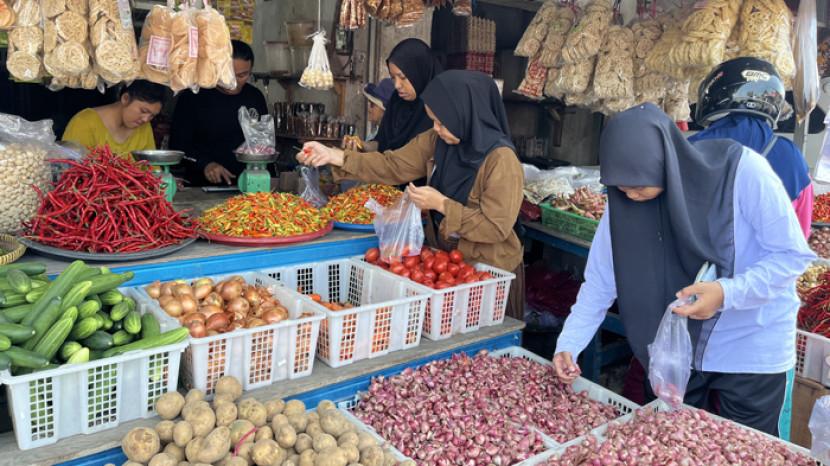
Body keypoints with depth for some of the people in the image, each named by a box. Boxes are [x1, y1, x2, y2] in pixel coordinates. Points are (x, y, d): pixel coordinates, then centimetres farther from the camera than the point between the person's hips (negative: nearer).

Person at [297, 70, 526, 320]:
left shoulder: (502, 160, -24)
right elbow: (393, 166, -3)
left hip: (489, 273, -6)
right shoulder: (436, 141, -4)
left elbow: (496, 227, -25)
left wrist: (441, 204, -24)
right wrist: (335, 156, -13)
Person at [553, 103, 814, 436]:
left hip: (751, 351, -3)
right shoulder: (623, 200, -12)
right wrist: (568, 344, -16)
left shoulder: (742, 171, -23)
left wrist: (727, 293, -31)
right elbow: (600, 282, -7)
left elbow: (793, 255, -16)